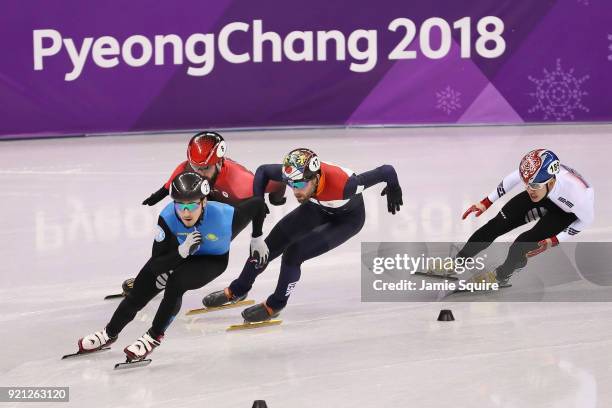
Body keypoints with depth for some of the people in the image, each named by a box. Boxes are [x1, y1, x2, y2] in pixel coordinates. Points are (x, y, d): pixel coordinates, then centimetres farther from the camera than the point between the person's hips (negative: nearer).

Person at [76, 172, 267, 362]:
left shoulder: (223, 216, -40)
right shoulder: (167, 218, -34)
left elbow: (258, 202, -21)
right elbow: (157, 264, -29)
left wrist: (257, 238, -8)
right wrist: (182, 251, -47)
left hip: (213, 261, -2)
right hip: (179, 253, 3)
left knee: (176, 281, -29)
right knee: (140, 289, 0)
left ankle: (154, 336, -8)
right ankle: (110, 333, 26)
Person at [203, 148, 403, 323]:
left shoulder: (343, 185, -46)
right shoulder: (295, 172, -33)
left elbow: (386, 171, -33)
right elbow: (263, 170, -11)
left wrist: (394, 190, -11)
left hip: (348, 218, -5)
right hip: (317, 207, 5)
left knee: (293, 253, -19)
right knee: (269, 245, 4)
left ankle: (275, 306, 7)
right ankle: (237, 291, 29)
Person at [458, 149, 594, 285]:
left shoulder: (576, 192, -44)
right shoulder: (535, 172, -34)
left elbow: (587, 219, -21)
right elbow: (513, 179, -9)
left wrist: (554, 241, -23)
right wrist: (486, 203, -4)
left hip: (567, 213, -4)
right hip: (547, 197, 4)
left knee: (523, 243, -19)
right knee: (500, 223, -6)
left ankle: (502, 275, 10)